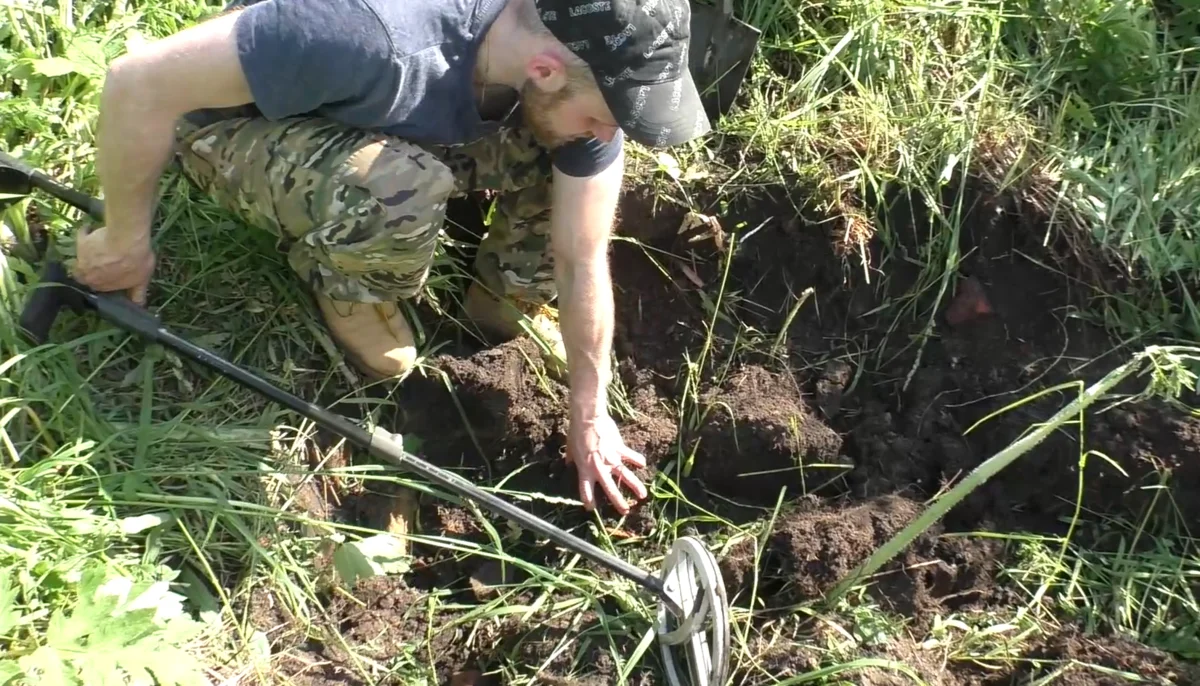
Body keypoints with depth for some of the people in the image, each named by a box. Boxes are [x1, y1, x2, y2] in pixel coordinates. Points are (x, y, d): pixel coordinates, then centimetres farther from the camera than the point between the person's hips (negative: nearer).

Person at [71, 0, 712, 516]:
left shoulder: (583, 71, -23)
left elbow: (583, 261, -13)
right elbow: (138, 81, -33)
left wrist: (589, 417, -5)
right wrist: (124, 242, -18)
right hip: (247, 121, -4)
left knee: (569, 161, -18)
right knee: (399, 190, -38)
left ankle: (508, 300, 8)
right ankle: (343, 286, -4)